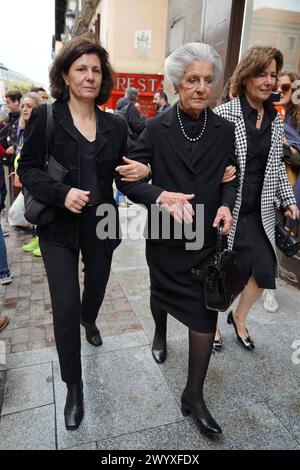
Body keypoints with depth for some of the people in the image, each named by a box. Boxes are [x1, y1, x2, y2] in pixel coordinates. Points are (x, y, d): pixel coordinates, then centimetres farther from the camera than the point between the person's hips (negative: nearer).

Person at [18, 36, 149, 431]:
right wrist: (61, 194, -22)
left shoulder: (115, 126, 3)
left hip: (100, 222, 4)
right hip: (59, 224, -3)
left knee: (97, 286, 21)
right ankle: (74, 387, 19)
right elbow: (27, 168, -5)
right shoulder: (45, 116, -6)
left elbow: (123, 175, 10)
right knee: (65, 305, -2)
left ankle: (89, 321, 59)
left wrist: (141, 170, -13)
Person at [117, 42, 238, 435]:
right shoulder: (157, 128, -7)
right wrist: (161, 196, -26)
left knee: (205, 314, 2)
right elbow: (127, 179, -9)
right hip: (166, 236, 0)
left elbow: (231, 177, 8)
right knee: (161, 293, 22)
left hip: (207, 237, 1)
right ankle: (160, 333, 58)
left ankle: (194, 396, 20)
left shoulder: (225, 130, -2)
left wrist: (226, 203, -13)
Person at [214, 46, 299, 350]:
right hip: (227, 210, -5)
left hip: (260, 211, 6)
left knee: (264, 271, 8)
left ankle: (238, 317, 36)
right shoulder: (224, 114, -10)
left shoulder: (275, 119, 8)